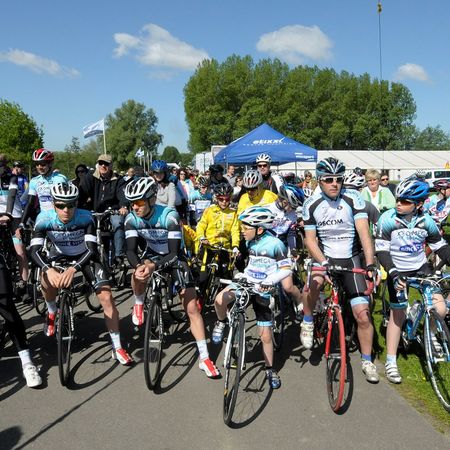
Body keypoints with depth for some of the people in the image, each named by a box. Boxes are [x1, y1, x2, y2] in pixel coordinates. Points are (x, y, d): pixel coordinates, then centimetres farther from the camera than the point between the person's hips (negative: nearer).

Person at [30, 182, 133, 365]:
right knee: (47, 279, -30)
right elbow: (35, 250, -31)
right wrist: (48, 269, -51)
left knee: (106, 297, -15)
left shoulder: (85, 217, -30)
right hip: (60, 257, 1)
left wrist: (73, 269, -52)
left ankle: (117, 348, -2)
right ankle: (51, 313, 4)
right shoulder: (44, 218, -26)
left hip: (84, 257, -1)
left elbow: (92, 249, -35)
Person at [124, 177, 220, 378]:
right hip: (151, 254, 2)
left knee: (192, 308, -9)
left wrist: (154, 266, -49)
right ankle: (139, 305, -2)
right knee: (139, 274, -36)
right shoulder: (131, 219, -18)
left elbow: (174, 253, -31)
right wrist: (138, 265, -45)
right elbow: (131, 250, -23)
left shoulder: (169, 216, -30)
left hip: (173, 257, -2)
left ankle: (204, 358, 1)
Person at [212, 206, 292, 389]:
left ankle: (270, 370, 24)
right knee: (220, 300, -27)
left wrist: (269, 281, -31)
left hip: (262, 291, -4)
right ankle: (221, 323, 6)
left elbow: (286, 269, -19)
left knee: (265, 335, 2)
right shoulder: (250, 241, 1)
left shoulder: (274, 244, -18)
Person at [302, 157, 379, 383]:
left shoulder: (353, 198, -12)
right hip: (324, 257, 0)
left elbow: (364, 233, -18)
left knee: (362, 314, -5)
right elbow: (310, 240, -8)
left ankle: (367, 361, 17)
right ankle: (308, 322, -6)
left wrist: (370, 265, -30)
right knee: (314, 281, -35)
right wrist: (324, 263, -25)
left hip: (351, 259, 0)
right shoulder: (311, 205, -8)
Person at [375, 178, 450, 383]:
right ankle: (391, 362, 9)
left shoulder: (426, 221, -10)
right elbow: (381, 251, -19)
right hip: (397, 271, -3)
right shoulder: (387, 219, -19)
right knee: (397, 314, -3)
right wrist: (393, 273, -31)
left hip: (421, 268, 3)